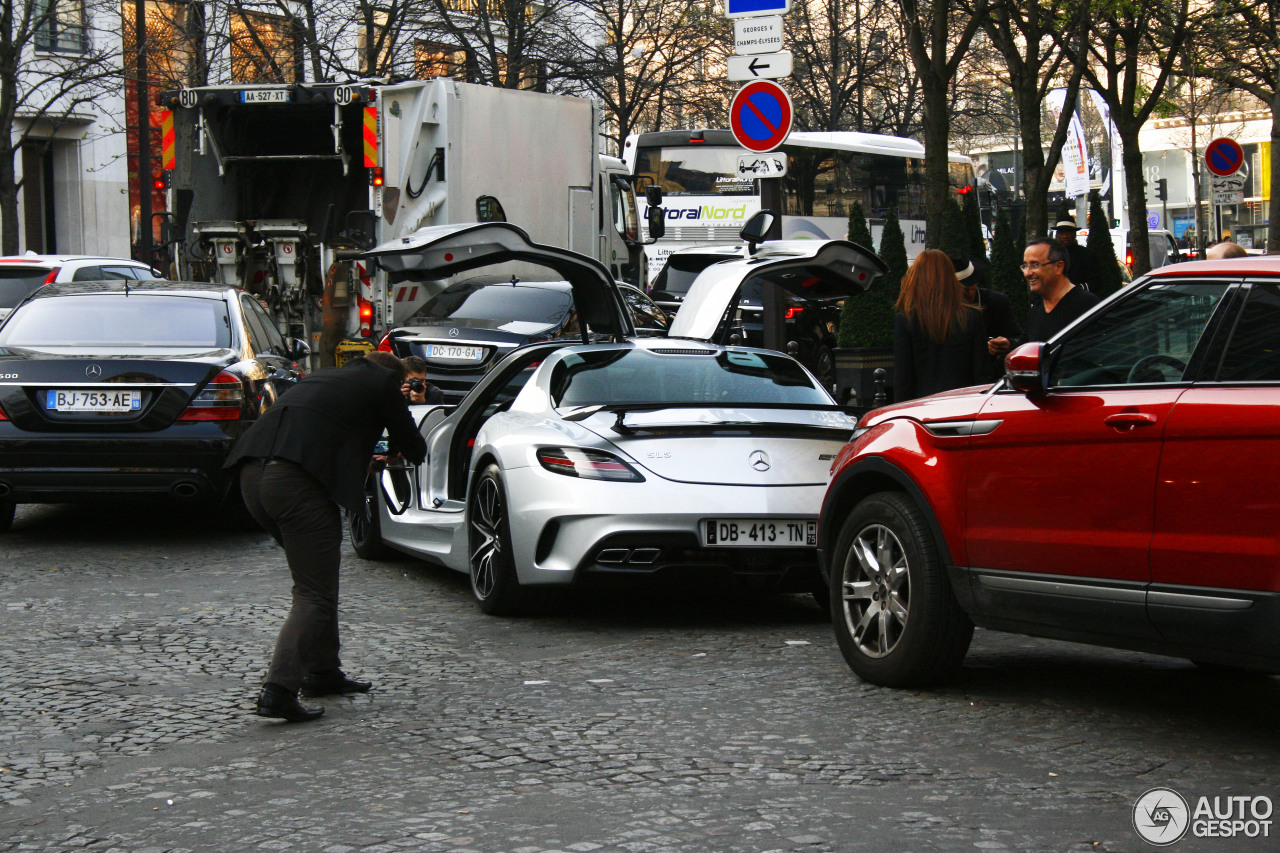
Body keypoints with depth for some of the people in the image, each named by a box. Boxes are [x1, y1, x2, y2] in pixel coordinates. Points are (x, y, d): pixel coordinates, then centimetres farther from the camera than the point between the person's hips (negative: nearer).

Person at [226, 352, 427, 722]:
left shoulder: (326, 377, 32)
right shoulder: (382, 383, 13)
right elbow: (414, 448, 20)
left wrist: (368, 454, 56)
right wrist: (410, 449, 43)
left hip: (253, 475, 8)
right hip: (297, 479, -8)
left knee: (316, 577, 23)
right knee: (314, 592, -3)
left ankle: (323, 671, 30)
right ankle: (279, 689, -15)